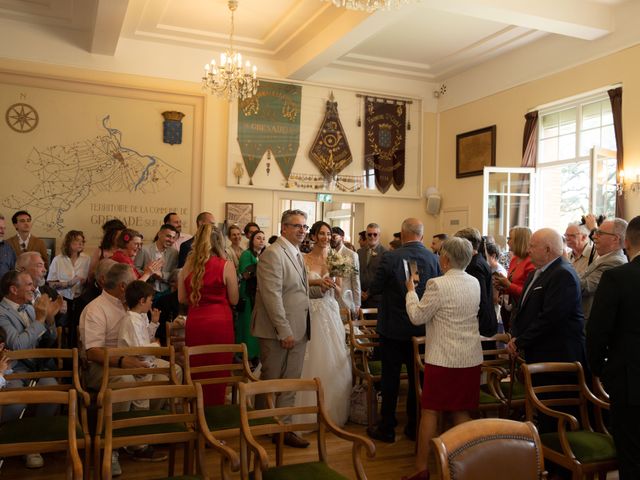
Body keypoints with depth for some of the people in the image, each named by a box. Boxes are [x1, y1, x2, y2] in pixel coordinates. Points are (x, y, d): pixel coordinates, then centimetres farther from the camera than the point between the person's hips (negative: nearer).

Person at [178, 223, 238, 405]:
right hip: (220, 324, -3)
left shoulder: (188, 265, 4)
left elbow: (182, 298, 9)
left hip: (194, 324, 4)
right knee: (218, 376, 7)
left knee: (196, 375, 14)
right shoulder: (226, 265, -6)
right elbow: (234, 300, -2)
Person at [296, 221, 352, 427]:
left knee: (333, 361, 4)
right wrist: (316, 282, -15)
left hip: (330, 312, 3)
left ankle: (332, 410, 20)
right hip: (310, 312, -3)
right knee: (312, 359, 0)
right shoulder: (304, 259, -2)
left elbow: (339, 293, 11)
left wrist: (332, 285, -10)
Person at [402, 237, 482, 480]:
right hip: (470, 359, 6)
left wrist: (411, 290, 3)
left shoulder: (438, 285, -16)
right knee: (461, 412, 15)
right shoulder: (475, 283, 5)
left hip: (443, 358, -6)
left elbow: (417, 317, -11)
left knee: (430, 411, 4)